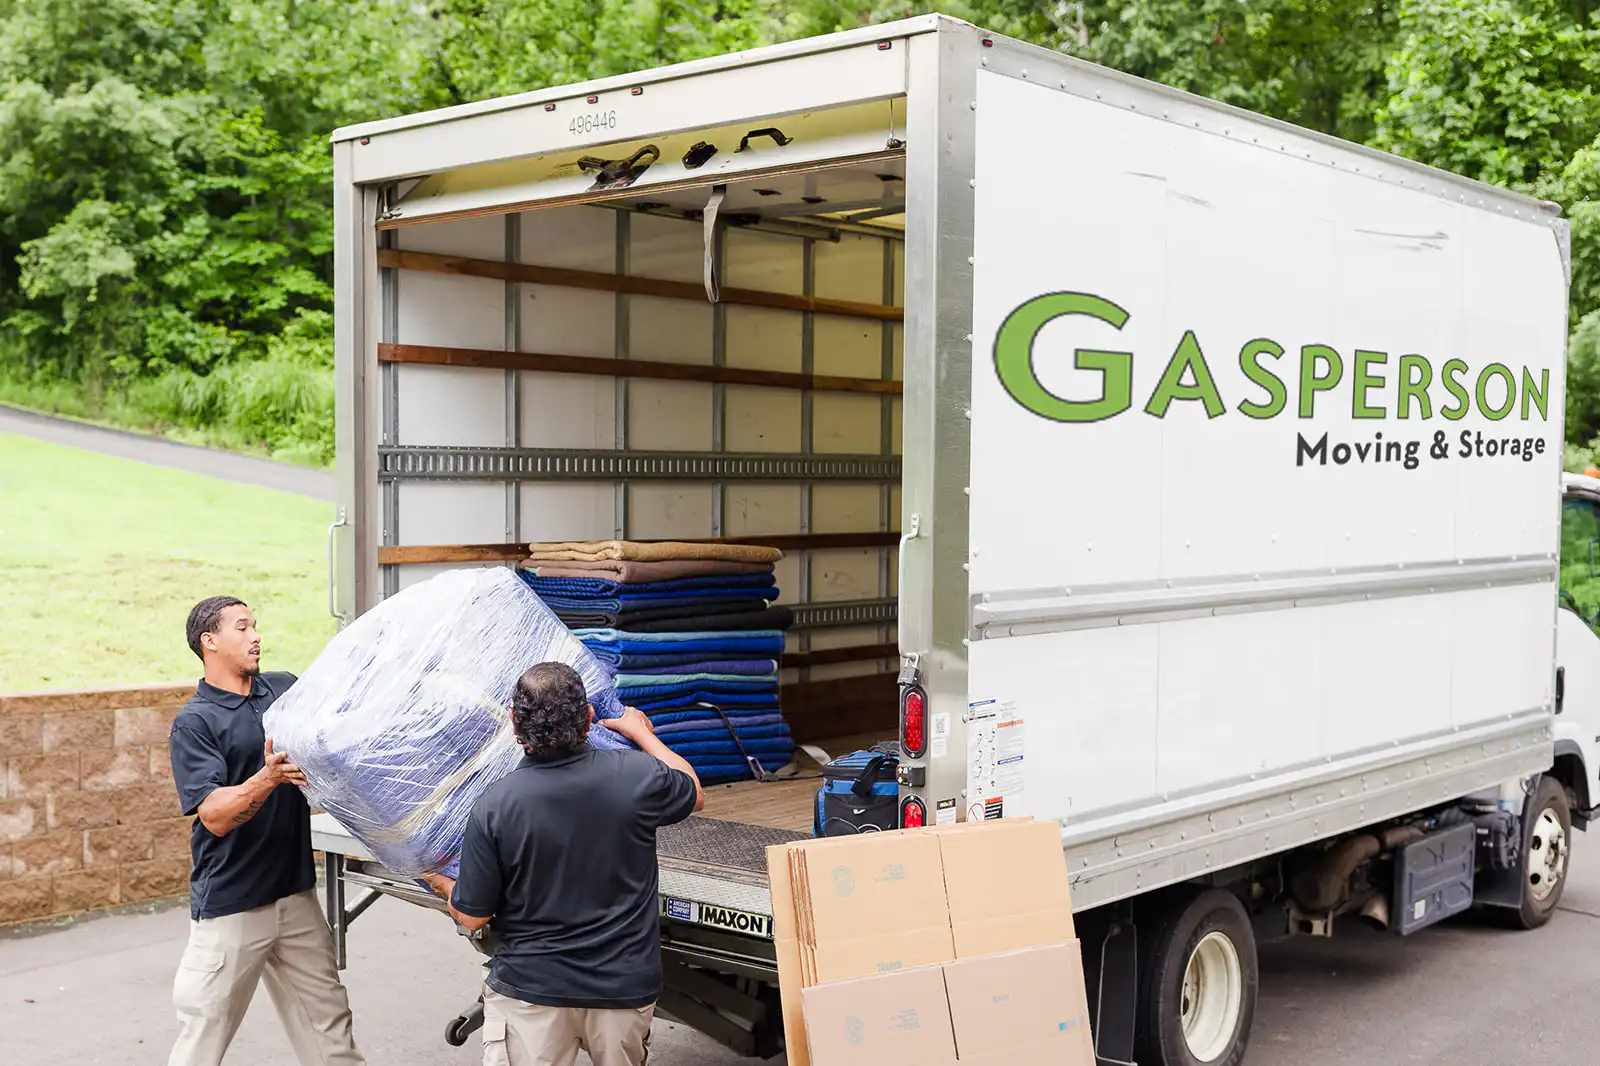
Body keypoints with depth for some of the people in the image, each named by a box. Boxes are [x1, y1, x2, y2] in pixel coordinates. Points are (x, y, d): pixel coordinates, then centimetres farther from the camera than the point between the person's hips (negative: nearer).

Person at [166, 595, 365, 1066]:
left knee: (327, 1019, 10)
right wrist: (269, 777, -32)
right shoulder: (194, 722, -7)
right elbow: (215, 815, -17)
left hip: (295, 890, 5)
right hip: (230, 900, -5)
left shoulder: (286, 689, 9)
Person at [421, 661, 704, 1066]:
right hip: (625, 983, 2)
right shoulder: (637, 775, -14)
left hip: (531, 989, -2)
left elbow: (472, 917, -6)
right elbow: (694, 795, 11)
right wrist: (642, 733, 25)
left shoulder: (493, 806, -17)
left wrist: (442, 884, 18)